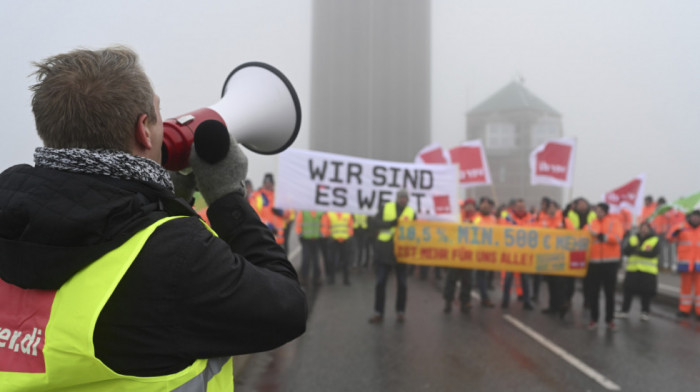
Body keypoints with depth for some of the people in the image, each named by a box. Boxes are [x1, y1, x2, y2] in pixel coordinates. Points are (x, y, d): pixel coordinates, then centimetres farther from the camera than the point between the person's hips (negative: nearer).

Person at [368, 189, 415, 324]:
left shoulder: (411, 212, 6)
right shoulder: (385, 208, 4)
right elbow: (374, 222, -6)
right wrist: (391, 223, -16)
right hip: (384, 251, 0)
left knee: (402, 283, 7)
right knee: (380, 282, 2)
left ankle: (400, 311, 20)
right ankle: (378, 312, 11)